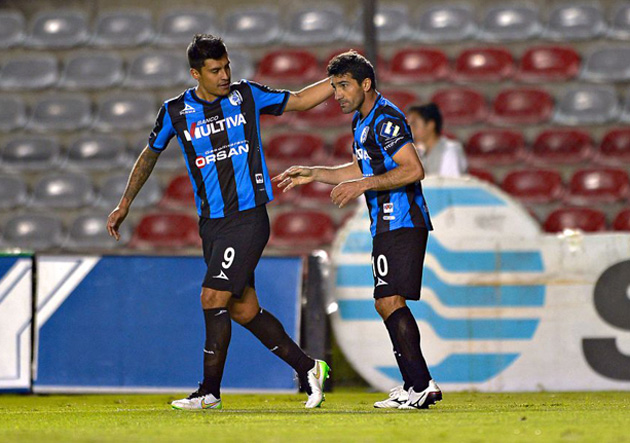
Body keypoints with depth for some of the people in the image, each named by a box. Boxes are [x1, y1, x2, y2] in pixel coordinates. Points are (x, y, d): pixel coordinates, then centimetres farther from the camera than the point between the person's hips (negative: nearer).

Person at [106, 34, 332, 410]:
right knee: (242, 309, 2)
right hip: (211, 222, 4)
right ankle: (307, 367, 17)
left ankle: (210, 391, -3)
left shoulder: (246, 95, 1)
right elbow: (150, 154, 20)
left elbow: (298, 101, 15)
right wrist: (124, 205, 23)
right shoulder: (175, 112, 5)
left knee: (214, 298, -12)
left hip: (248, 218, -3)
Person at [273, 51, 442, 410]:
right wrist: (313, 174, 25)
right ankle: (416, 387, 13)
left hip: (401, 225, -11)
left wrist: (364, 185, -23)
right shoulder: (362, 120, 17)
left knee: (389, 301, -16)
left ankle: (421, 385, -18)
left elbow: (413, 169, -23)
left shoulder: (386, 119, -14)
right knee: (388, 303, 11)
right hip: (387, 226, 11)